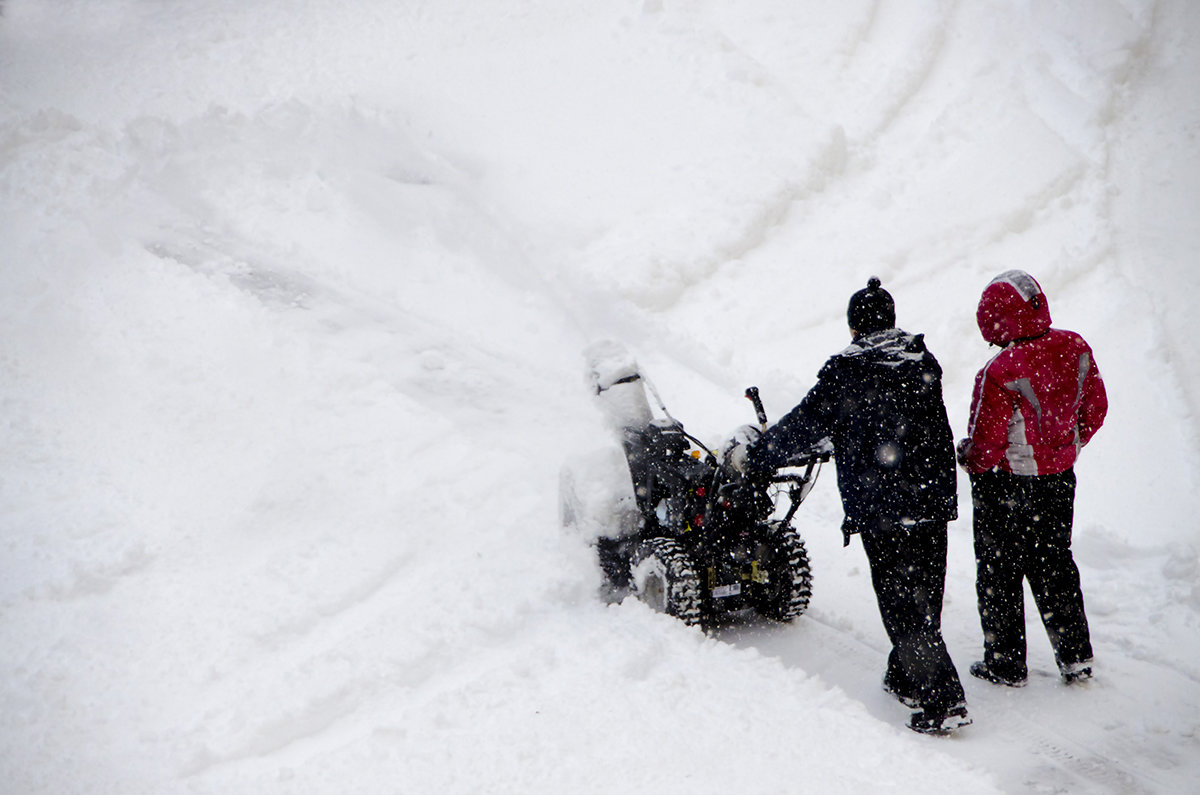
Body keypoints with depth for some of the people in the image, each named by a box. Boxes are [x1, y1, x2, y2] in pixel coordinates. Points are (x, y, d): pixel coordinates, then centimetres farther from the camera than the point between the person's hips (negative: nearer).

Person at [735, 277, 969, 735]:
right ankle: (905, 680, 30)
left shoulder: (845, 376, -9)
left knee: (903, 607, -2)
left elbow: (802, 427, 0)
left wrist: (754, 459, 17)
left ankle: (942, 702, -6)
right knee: (924, 598, 16)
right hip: (933, 502, 6)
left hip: (880, 510, -5)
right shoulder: (923, 365, 8)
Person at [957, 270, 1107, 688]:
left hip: (1006, 487, -6)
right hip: (1060, 479, 6)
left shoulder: (999, 373, -28)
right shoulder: (1075, 349, -9)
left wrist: (969, 460, 1)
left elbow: (986, 442, -21)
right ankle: (1076, 657, 25)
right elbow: (1095, 408, 3)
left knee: (999, 572, 12)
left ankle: (1006, 663, 22)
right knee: (1054, 563, 21)